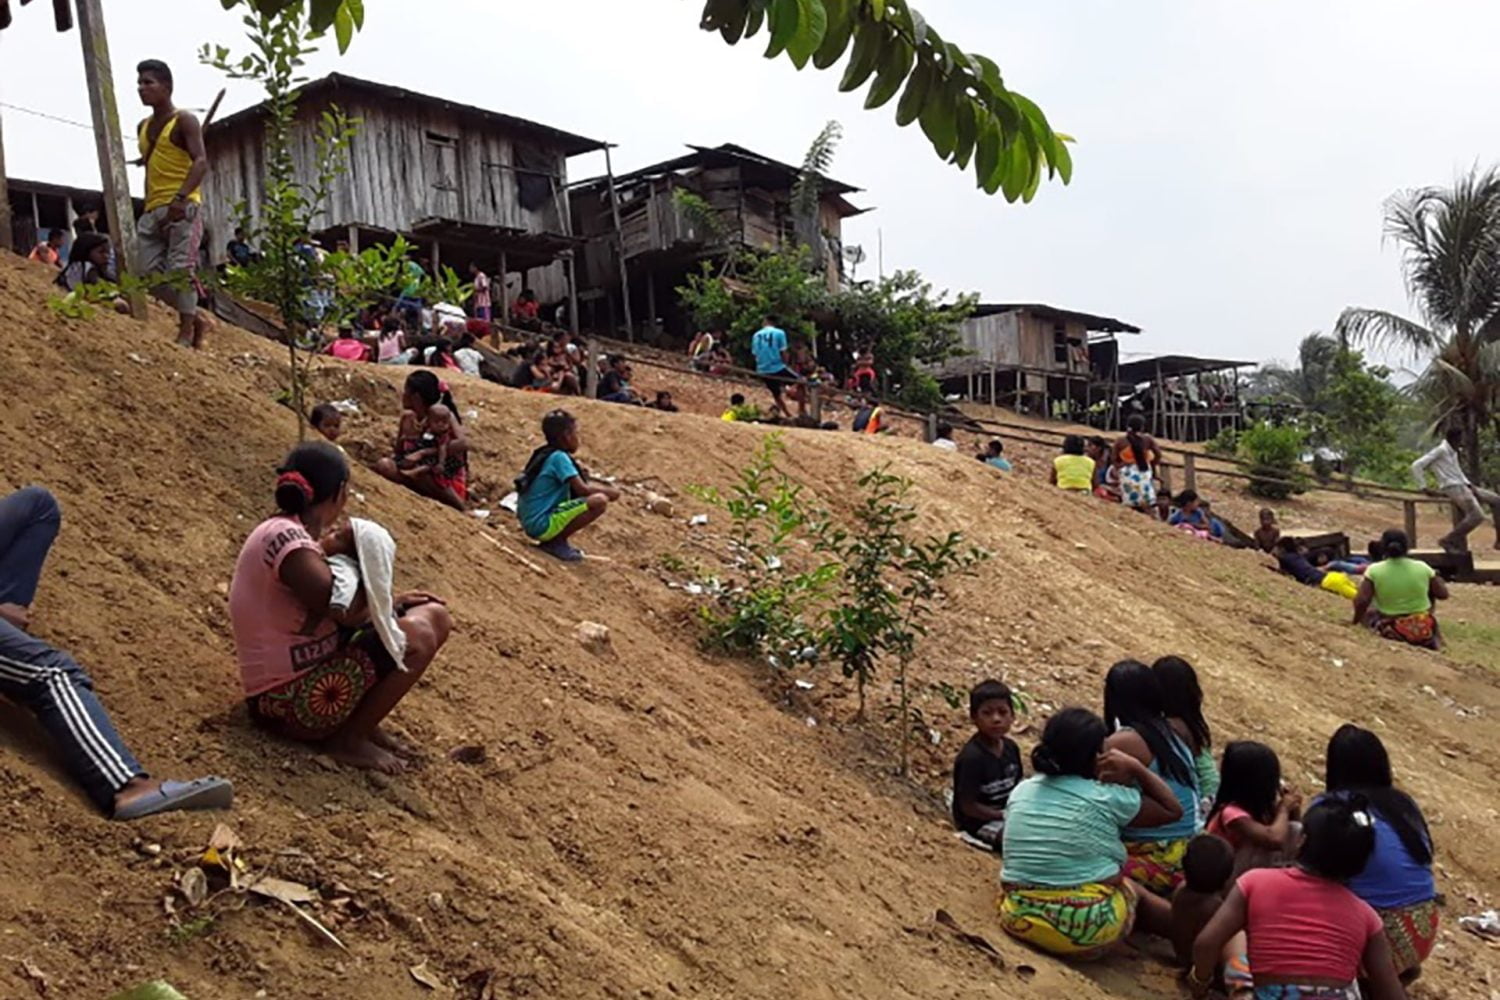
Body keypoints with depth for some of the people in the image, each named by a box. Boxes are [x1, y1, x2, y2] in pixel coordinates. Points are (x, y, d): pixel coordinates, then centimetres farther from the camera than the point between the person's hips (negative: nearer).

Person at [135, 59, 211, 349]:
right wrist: (148, 208, 19)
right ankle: (196, 318, 14)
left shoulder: (184, 121, -4)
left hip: (182, 207, -8)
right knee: (150, 272, 1)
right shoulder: (143, 128, 20)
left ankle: (186, 331, -7)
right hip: (153, 210, 8)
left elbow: (201, 162, -16)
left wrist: (180, 197, -30)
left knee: (180, 268, -13)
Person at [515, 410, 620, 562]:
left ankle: (554, 540, 11)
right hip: (542, 524, -10)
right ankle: (557, 542, -8)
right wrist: (609, 491, -2)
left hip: (531, 523, 10)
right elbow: (583, 489, -19)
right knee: (600, 501, -18)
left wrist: (605, 489, 14)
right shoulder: (559, 457, -14)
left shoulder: (544, 454, 13)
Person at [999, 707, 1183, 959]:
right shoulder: (1106, 799, -11)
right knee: (1134, 890, 28)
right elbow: (1173, 810, 4)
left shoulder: (1020, 792, 2)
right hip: (1088, 932, -4)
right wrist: (1137, 769, 5)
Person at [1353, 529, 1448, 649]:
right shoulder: (1422, 568, -8)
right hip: (1424, 631, 1)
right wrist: (1436, 576, 20)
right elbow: (1443, 594, 2)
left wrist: (1356, 621, -3)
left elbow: (1361, 601, -20)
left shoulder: (1374, 571, -13)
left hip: (1391, 632, -1)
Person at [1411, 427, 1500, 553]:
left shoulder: (1453, 452, 16)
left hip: (1462, 486, 10)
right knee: (1477, 516, -24)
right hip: (1453, 489, -10)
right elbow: (1416, 466, -20)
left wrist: (1470, 486, 11)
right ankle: (1447, 540, -17)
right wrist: (1424, 488, -20)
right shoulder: (1440, 450, -12)